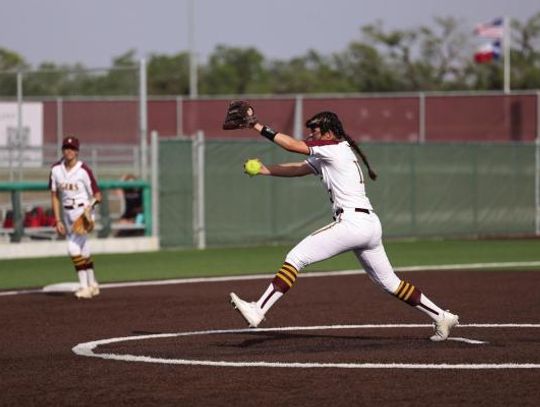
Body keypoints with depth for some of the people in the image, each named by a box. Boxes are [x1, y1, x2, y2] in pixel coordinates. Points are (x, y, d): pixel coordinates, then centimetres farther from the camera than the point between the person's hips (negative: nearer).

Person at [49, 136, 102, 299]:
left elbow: (97, 195, -10)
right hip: (67, 213, 6)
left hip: (83, 211, -6)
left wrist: (91, 204, -30)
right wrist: (58, 221, 1)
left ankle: (84, 286, -12)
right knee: (82, 250, 13)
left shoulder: (84, 170, -14)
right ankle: (93, 285, 26)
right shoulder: (56, 169, 1)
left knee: (74, 247, -17)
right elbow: (54, 196, 6)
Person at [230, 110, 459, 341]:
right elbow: (296, 170, 23)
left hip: (352, 222, -10)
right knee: (389, 282, 17)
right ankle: (441, 317, 18)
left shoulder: (336, 148, -4)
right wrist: (263, 170, 11)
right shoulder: (324, 158, 22)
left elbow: (292, 145, -6)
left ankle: (258, 311, -16)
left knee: (296, 257, -11)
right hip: (371, 225, 10)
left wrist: (258, 127, 0)